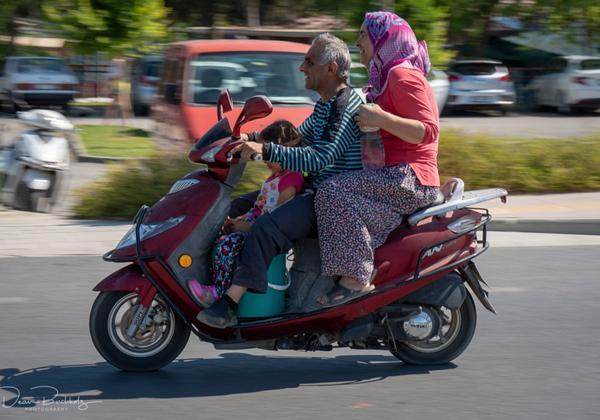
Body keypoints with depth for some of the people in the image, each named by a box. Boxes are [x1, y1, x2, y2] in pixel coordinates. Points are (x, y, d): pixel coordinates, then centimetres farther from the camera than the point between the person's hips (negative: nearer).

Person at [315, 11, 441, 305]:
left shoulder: (402, 75, -10)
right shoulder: (388, 76, 23)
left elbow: (427, 131, -19)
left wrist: (381, 119, -28)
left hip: (410, 179, -11)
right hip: (394, 176, 11)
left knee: (334, 192, -27)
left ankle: (355, 277, -30)